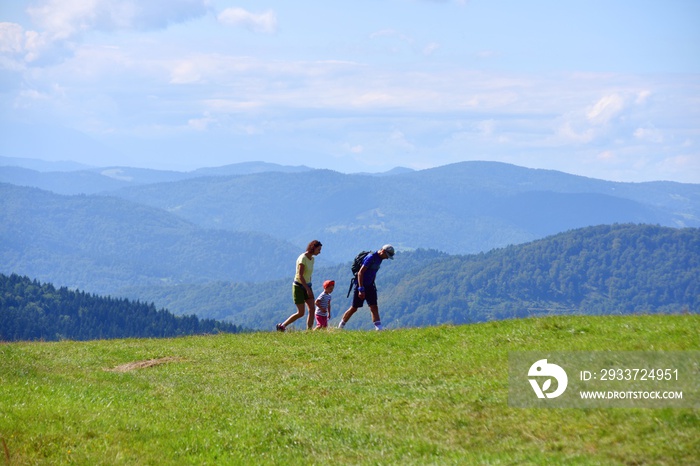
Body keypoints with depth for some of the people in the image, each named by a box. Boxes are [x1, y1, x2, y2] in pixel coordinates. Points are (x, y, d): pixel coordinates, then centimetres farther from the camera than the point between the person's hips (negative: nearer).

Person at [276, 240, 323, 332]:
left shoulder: (312, 259, 7)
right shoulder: (303, 258, -19)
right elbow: (300, 276, -23)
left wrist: (309, 288, 14)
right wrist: (308, 289, -24)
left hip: (307, 286, 8)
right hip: (298, 286, -8)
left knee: (312, 309, -5)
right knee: (301, 313, -6)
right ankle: (281, 326, 8)